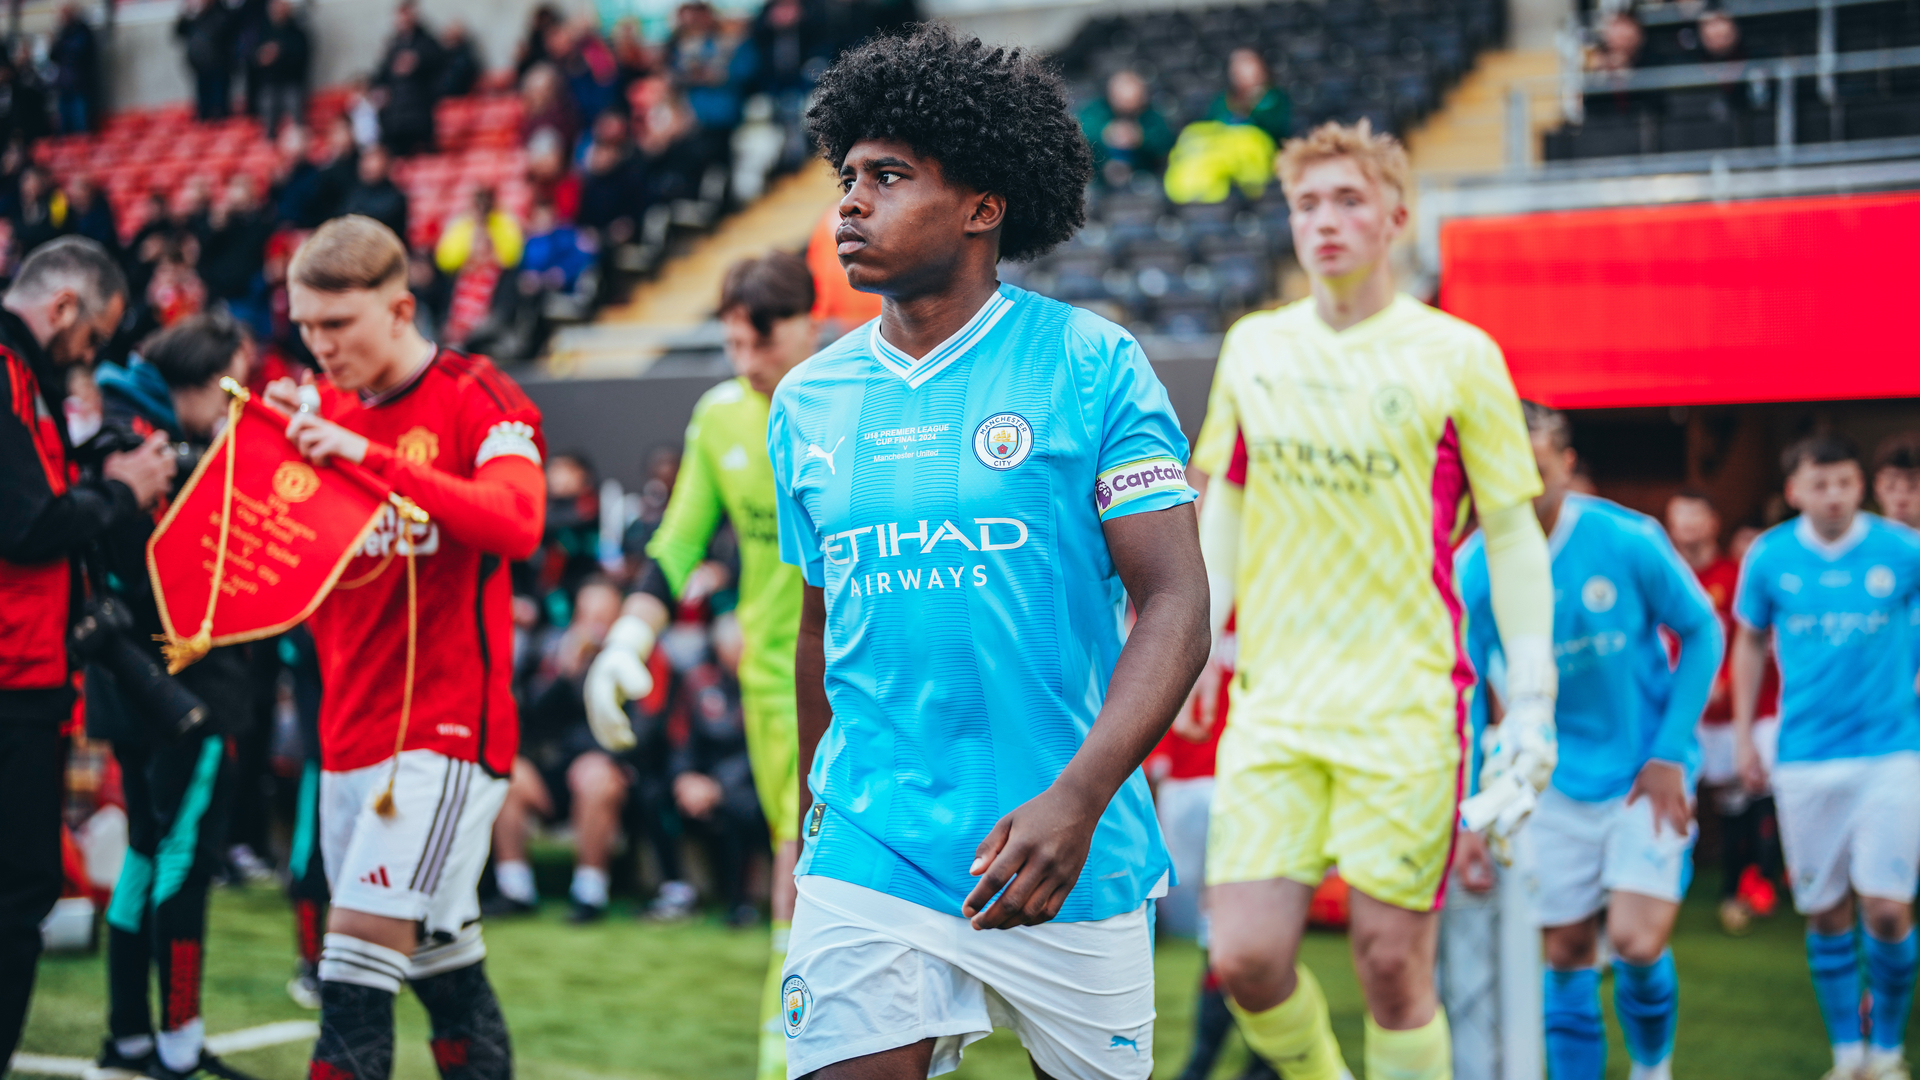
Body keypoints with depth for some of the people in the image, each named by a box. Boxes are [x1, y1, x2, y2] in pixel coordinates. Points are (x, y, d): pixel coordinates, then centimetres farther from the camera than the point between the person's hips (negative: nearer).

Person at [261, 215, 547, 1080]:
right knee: (443, 964, 11)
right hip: (350, 735, 7)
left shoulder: (477, 400, -7)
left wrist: (375, 459, -33)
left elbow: (517, 521, -26)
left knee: (360, 946, -15)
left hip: (447, 726, -7)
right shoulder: (328, 412, 12)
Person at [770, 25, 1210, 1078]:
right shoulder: (807, 401, 8)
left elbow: (1176, 606, -11)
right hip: (870, 863, 2)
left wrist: (1074, 802, -23)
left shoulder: (1092, 365, -5)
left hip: (1074, 869, -2)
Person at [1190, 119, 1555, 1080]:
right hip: (1271, 702, 3)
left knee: (1392, 968, -4)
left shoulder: (1456, 356, -2)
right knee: (1245, 960, -5)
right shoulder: (1252, 348, 9)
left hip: (1406, 706, -3)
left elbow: (1513, 533, 1)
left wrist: (1532, 703, -5)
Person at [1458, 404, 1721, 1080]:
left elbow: (1702, 631, -2)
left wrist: (1670, 754, -7)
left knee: (1636, 943, -11)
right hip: (1557, 782, 2)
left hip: (1646, 771, -2)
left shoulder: (1629, 540, -16)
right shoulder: (1473, 570, -10)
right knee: (1566, 955, 4)